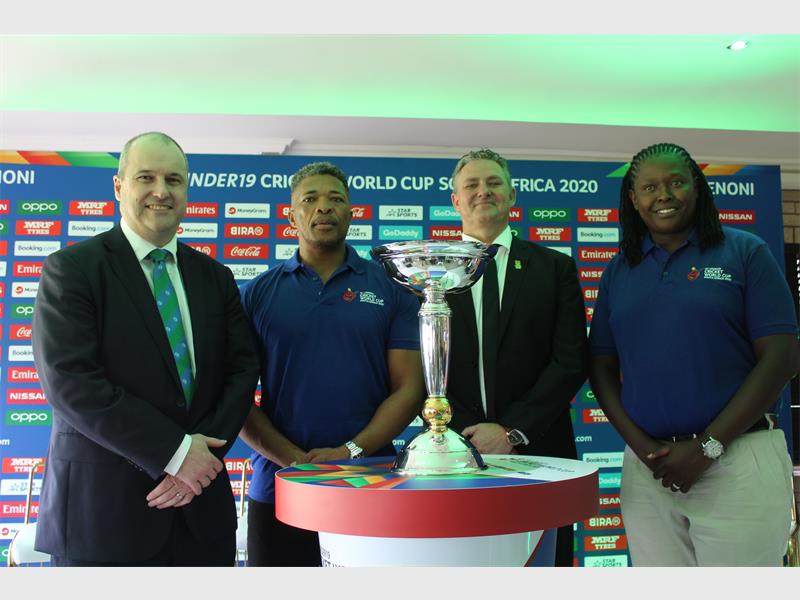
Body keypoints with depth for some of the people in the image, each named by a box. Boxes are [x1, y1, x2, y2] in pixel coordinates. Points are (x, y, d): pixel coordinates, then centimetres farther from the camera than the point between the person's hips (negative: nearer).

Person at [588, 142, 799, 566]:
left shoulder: (744, 252, 1)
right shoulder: (620, 269, 9)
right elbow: (601, 367, 8)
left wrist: (708, 446, -11)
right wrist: (641, 446, -6)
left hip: (738, 462, -2)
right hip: (645, 468, 3)